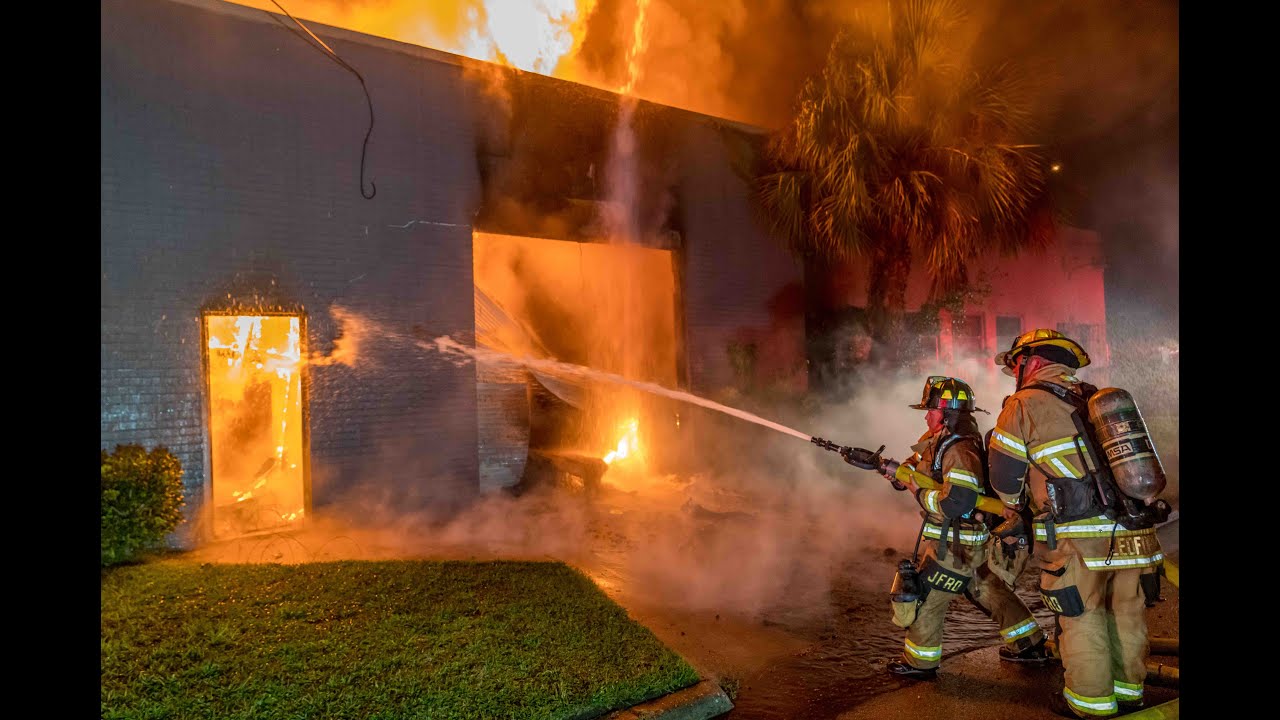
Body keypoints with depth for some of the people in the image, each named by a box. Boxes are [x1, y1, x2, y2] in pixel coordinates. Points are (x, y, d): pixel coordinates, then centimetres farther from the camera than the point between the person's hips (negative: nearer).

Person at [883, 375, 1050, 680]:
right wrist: (896, 469, -5)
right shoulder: (941, 440, 7)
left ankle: (920, 661, 16)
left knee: (924, 597, 2)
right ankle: (1029, 644, 36)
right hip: (967, 540, 10)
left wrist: (919, 492, -19)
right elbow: (918, 468, 14)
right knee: (989, 590, 22)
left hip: (953, 543, -10)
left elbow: (956, 502, -32)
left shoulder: (960, 449, -23)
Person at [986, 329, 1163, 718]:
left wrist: (1014, 503, 23)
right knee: (1126, 614, 19)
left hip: (1079, 539, -6)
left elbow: (1003, 475, 2)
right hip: (1132, 533, 6)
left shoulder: (1024, 405, -4)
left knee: (1082, 620, 9)